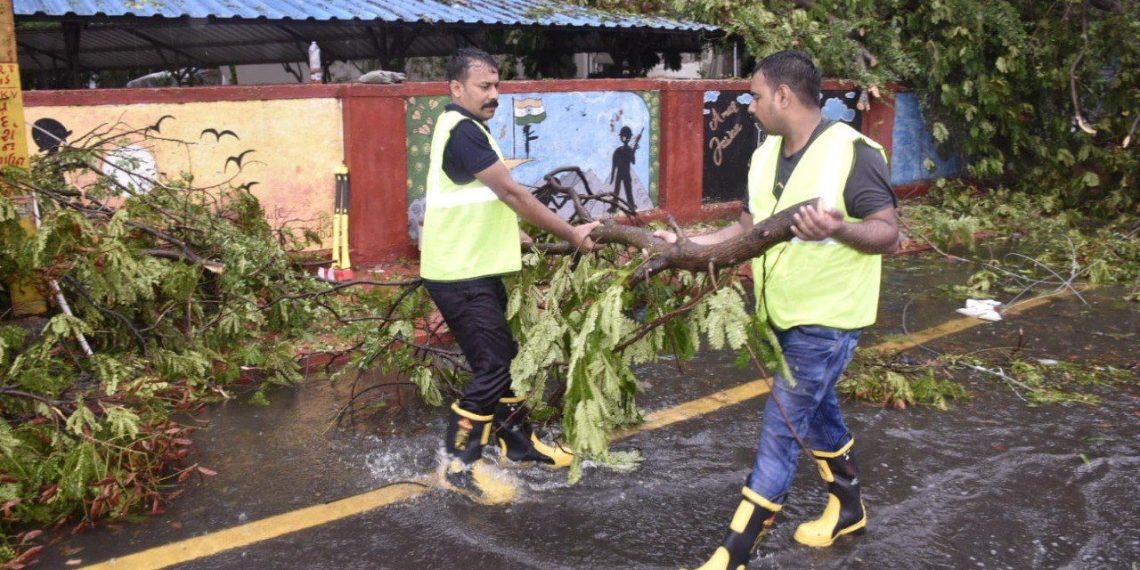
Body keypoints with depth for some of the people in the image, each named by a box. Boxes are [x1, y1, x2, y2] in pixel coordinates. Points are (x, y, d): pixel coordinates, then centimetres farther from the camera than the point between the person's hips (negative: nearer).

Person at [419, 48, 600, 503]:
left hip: (475, 269, 10)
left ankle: (516, 441, 30)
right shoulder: (462, 130, -18)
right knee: (491, 367, -7)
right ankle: (458, 464, 5)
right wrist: (571, 234, -15)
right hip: (460, 275, -10)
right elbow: (513, 193, -20)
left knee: (501, 358, 17)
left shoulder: (461, 128, 15)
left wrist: (513, 235, 20)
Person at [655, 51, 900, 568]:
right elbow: (747, 231, 11)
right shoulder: (766, 156, 5)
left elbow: (889, 234, -20)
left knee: (780, 431, -4)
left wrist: (838, 229, -40)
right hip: (782, 314, 8)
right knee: (816, 412, 22)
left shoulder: (852, 152, -19)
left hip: (826, 320, -8)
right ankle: (847, 508, 44)